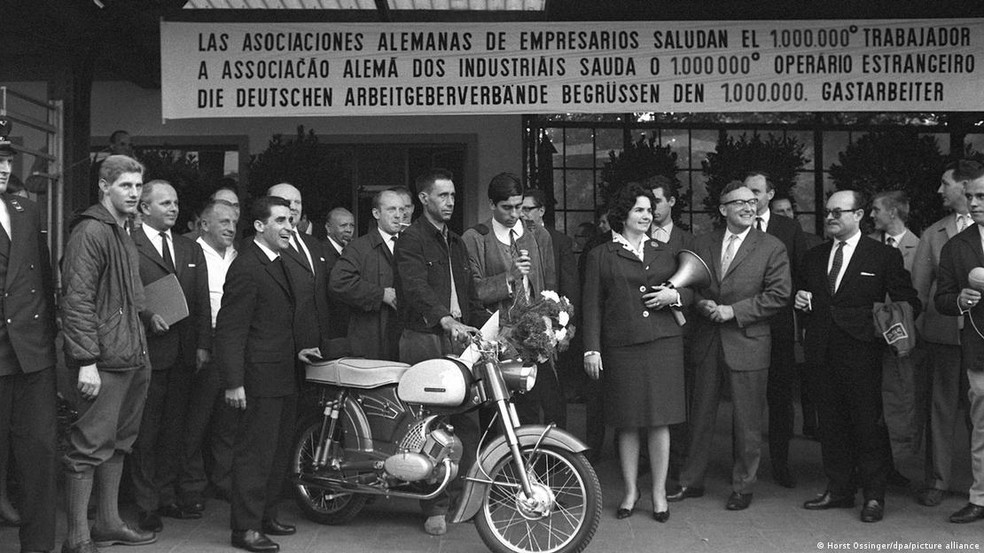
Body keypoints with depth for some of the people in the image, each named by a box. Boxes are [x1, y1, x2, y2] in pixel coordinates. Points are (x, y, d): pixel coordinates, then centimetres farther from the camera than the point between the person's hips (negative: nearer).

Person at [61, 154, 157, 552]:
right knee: (91, 446, -5)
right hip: (103, 362, -9)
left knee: (118, 443, 16)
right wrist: (86, 361, -21)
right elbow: (77, 301, -17)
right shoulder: (89, 233, -11)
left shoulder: (124, 235, 19)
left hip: (132, 359, 10)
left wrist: (139, 346, 17)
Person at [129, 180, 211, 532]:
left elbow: (202, 301, 11)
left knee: (173, 427, 11)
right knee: (145, 430, 1)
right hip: (148, 349, -5)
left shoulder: (191, 249, 16)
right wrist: (149, 317, -23)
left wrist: (203, 345, 3)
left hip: (184, 352, 6)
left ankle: (168, 496, 21)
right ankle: (146, 505, 9)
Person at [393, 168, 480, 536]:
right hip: (424, 338, -6)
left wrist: (469, 324, 11)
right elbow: (416, 288, -17)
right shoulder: (411, 240, -1)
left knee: (468, 420, -3)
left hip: (459, 337, 6)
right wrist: (445, 320, -32)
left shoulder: (457, 243, 24)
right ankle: (435, 506, -1)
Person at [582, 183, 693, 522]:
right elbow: (592, 305, 4)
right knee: (627, 423, 3)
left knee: (660, 420, 1)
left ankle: (659, 493, 12)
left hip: (664, 342, 2)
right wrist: (592, 349, -4)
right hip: (621, 347, -2)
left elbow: (693, 292, 21)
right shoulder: (601, 256, 8)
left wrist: (676, 296, -2)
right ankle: (631, 491, 17)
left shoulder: (666, 252, 16)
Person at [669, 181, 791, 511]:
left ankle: (743, 487, 18)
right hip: (707, 343, 3)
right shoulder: (702, 244, 8)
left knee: (747, 421, 4)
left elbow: (779, 295, -8)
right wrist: (702, 304, -8)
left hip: (748, 344, -3)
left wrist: (734, 311, -14)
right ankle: (692, 481, 24)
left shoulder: (772, 248, -3)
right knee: (701, 415, 12)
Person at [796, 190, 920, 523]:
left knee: (868, 426, 1)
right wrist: (801, 303, 2)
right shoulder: (813, 258, 14)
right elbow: (805, 304, 24)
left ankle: (874, 496, 12)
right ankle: (838, 490, 22)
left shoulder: (884, 256, -1)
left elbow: (910, 303, -1)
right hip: (822, 355, 5)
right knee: (830, 424, 11)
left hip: (861, 355, -5)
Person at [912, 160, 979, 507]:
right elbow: (917, 286, 11)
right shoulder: (932, 234, 12)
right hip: (943, 331, 3)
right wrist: (917, 324, 3)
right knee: (941, 407, 7)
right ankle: (937, 481, 14)